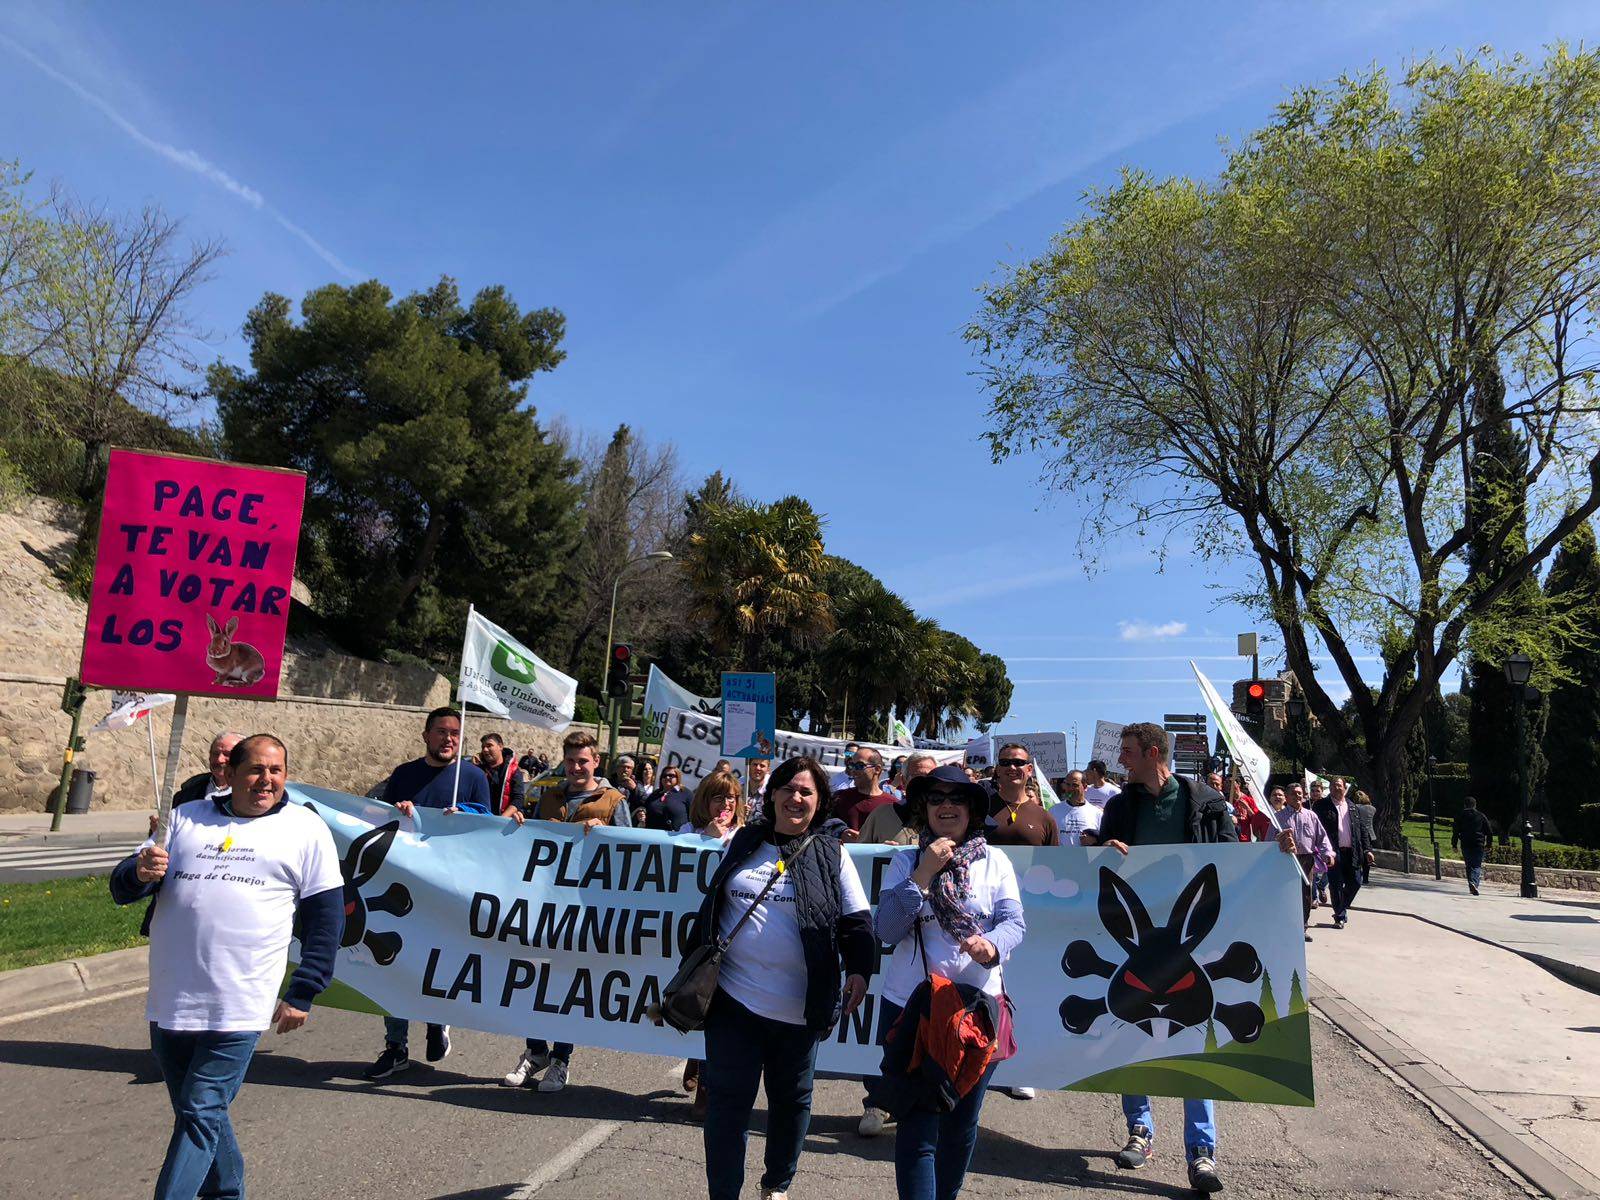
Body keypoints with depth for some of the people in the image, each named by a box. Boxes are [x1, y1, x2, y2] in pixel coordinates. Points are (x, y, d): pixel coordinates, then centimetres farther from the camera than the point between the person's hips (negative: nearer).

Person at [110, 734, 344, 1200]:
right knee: (197, 1112, 17)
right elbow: (122, 890, 9)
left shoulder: (306, 829, 1)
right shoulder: (186, 818, 10)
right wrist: (139, 872, -15)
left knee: (201, 1114, -4)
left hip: (238, 1008, -4)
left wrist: (302, 994, -3)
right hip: (170, 1000, 4)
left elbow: (326, 917, 1)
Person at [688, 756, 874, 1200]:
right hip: (734, 996, 1)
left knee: (791, 1099, 15)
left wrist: (859, 970, -16)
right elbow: (711, 911, 14)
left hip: (798, 1006, 0)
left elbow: (856, 920, -1)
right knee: (728, 1099, 3)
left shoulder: (830, 852, 0)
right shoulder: (742, 843, 6)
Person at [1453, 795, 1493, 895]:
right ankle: (1473, 882, -25)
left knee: (1469, 865, 12)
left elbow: (1455, 832, 3)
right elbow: (1488, 832, 8)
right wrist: (1488, 845, 16)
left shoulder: (1459, 816, 6)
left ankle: (1472, 886, 12)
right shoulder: (1481, 816, 7)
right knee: (1477, 865, -2)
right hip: (1478, 845, -1)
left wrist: (1454, 844, 7)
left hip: (1465, 845, 1)